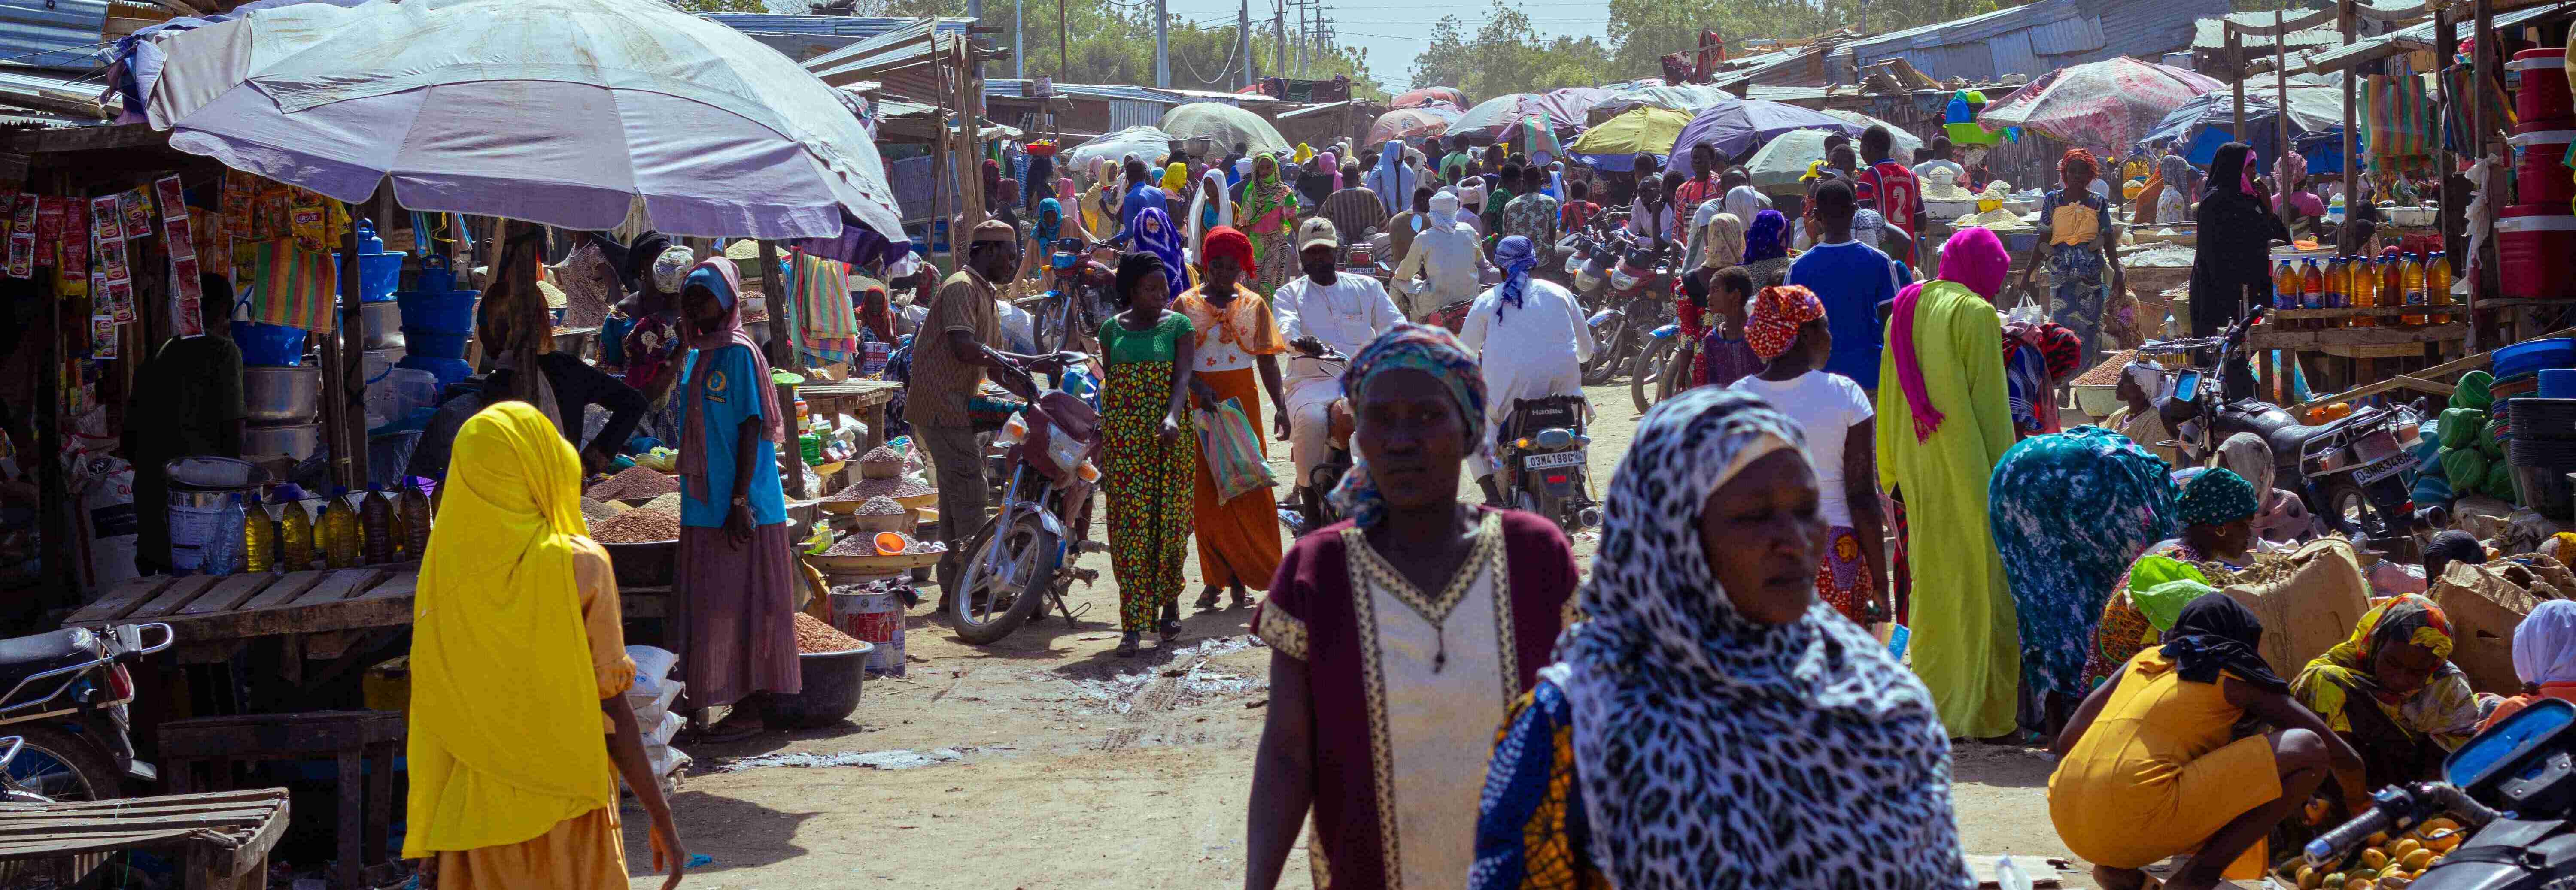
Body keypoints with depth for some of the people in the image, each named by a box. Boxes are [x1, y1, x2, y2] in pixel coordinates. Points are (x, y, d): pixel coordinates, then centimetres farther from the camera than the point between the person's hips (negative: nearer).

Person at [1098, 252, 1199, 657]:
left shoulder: (1178, 326, 2)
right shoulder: (1112, 329, 8)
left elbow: (1184, 376, -11)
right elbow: (1109, 385, 14)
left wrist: (1172, 418, -28)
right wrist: (1103, 435, 12)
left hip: (1169, 434, -1)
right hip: (1124, 436, 1)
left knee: (1168, 518, 1)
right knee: (1128, 522, -5)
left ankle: (1169, 601, 23)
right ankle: (1132, 625, -7)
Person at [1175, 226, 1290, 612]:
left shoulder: (1253, 305, 9)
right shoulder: (1186, 304, 5)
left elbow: (1267, 361, 7)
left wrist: (1280, 404, -4)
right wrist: (1200, 389, -18)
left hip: (1242, 401, 1)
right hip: (1200, 404, -1)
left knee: (1247, 487, -4)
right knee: (1205, 493, -1)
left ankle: (1241, 578, 1)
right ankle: (1214, 578, 5)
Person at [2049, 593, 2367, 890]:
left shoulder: (2145, 660, 25)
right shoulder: (2236, 677, 11)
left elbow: (2066, 744, 22)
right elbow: (2343, 756, 17)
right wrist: (2359, 798, 38)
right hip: (2140, 820, -7)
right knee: (2308, 749, 2)